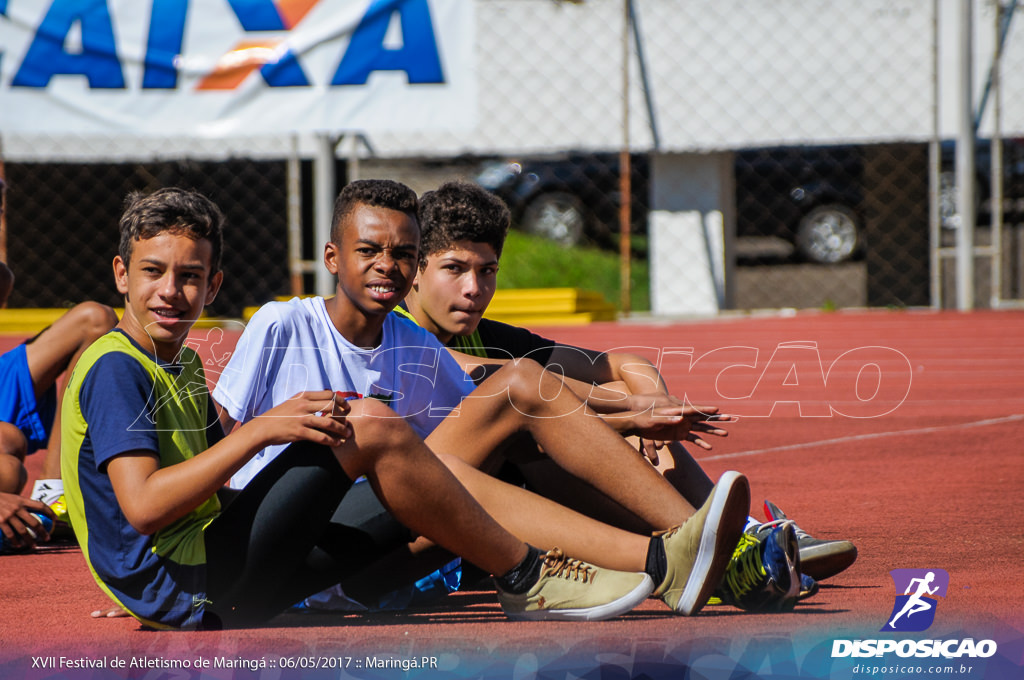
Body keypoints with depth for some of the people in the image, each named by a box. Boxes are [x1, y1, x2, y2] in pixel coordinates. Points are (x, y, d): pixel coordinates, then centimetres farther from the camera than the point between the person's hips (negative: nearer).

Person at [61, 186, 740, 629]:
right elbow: (143, 505, -22)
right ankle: (527, 580, -10)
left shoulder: (180, 366, 23)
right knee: (371, 423, -22)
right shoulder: (115, 370, -9)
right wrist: (260, 429, -21)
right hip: (190, 587, -10)